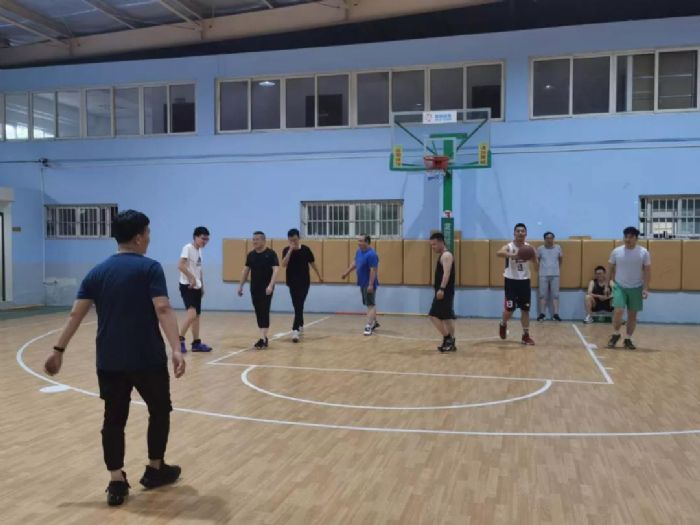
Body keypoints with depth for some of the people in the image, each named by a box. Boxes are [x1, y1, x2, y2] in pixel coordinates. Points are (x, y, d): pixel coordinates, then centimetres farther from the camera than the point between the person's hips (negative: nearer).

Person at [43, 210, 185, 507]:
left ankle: (116, 483, 11)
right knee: (159, 410, 16)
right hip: (147, 358, -4)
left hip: (109, 360, 4)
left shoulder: (97, 272, 8)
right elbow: (163, 309, -19)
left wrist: (59, 350, 10)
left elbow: (76, 314, 5)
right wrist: (176, 349, -25)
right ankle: (155, 470, 27)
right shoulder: (149, 268, -7)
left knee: (114, 419, 11)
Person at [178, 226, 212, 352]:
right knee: (192, 313, -20)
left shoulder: (199, 251, 14)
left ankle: (196, 343, 16)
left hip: (196, 286, 9)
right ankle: (180, 339, -9)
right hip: (187, 286, -9)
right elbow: (181, 266, -23)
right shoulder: (188, 248, -12)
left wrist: (202, 285, 19)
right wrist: (192, 278, -26)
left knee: (197, 315, 10)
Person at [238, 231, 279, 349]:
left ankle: (262, 338, -11)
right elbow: (246, 270, 16)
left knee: (264, 312, -9)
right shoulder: (251, 255, 8)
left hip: (266, 289, -6)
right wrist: (241, 286, 13)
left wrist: (270, 285, -28)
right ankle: (264, 337, 19)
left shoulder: (271, 254, -9)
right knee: (258, 313, 9)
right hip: (254, 288, 6)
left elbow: (275, 270, -16)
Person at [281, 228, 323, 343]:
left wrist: (319, 276, 15)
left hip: (304, 282, 0)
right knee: (297, 305, 7)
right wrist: (290, 250, -25)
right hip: (292, 282, 0)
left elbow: (312, 263, 10)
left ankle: (295, 329, -6)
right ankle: (300, 325, 24)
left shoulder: (305, 249, -2)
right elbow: (284, 264, -20)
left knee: (299, 305, -2)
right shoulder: (286, 250, -4)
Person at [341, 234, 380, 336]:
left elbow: (373, 270, -24)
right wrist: (346, 273, 24)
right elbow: (355, 263, 21)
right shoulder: (359, 251, 7)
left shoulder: (371, 254, -22)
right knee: (370, 303, 20)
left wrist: (371, 284, -27)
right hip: (363, 283, 9)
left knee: (370, 305, -8)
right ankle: (374, 322, 34)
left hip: (369, 284, -9)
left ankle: (369, 326, -10)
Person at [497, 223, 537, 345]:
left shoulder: (528, 247, 1)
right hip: (511, 280, -3)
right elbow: (499, 253, -34)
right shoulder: (509, 247, -12)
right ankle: (503, 324, 29)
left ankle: (526, 335, 16)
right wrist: (512, 255, -51)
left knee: (525, 309, 5)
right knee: (510, 309, -3)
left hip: (524, 280, 3)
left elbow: (536, 263, -4)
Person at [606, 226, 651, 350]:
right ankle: (616, 334, 10)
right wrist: (611, 280, 3)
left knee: (632, 315, 6)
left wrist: (645, 288, -9)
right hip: (619, 286, 0)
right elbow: (610, 267, 9)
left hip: (636, 288, 0)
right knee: (618, 311, -13)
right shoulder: (616, 251, -2)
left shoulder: (643, 252, -5)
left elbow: (647, 271, -3)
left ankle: (628, 339, 19)